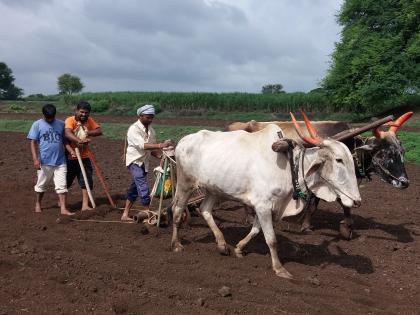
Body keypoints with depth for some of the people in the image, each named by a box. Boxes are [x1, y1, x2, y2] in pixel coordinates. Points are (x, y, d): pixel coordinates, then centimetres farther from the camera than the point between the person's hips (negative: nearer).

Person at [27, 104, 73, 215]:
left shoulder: (61, 124, 5)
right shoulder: (37, 125, -3)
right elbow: (33, 142, -6)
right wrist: (35, 159, -15)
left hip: (60, 161, 2)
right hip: (44, 161, -2)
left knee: (62, 185, -1)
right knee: (41, 185, 14)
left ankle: (63, 208, 2)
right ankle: (38, 204, 34)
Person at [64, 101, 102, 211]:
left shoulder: (89, 121, 3)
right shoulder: (70, 120, -14)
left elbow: (99, 131, -6)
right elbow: (67, 134, -33)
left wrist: (87, 133, -21)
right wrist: (79, 140, -49)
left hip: (84, 157, 4)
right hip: (70, 157, -4)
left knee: (87, 181, 1)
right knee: (65, 181, 11)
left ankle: (85, 205, 7)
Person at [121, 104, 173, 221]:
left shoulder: (151, 130, 8)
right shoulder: (134, 129, -15)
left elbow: (151, 148, 11)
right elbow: (143, 145, -29)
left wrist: (162, 156, -7)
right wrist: (160, 145, -39)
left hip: (144, 163, 7)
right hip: (134, 161, -7)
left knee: (134, 190, 13)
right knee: (144, 189, -14)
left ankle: (125, 215, 23)